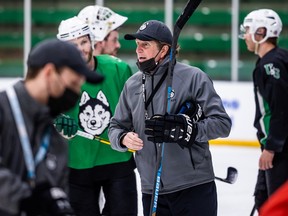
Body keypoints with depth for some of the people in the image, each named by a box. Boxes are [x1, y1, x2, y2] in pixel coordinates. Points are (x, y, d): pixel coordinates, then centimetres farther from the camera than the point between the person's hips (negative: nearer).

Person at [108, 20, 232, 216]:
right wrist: (123, 138, -8)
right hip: (152, 191, 6)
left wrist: (185, 129, -25)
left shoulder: (193, 77, -8)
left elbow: (222, 122, -11)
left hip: (194, 187, -5)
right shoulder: (133, 84, 10)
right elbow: (116, 126, 16)